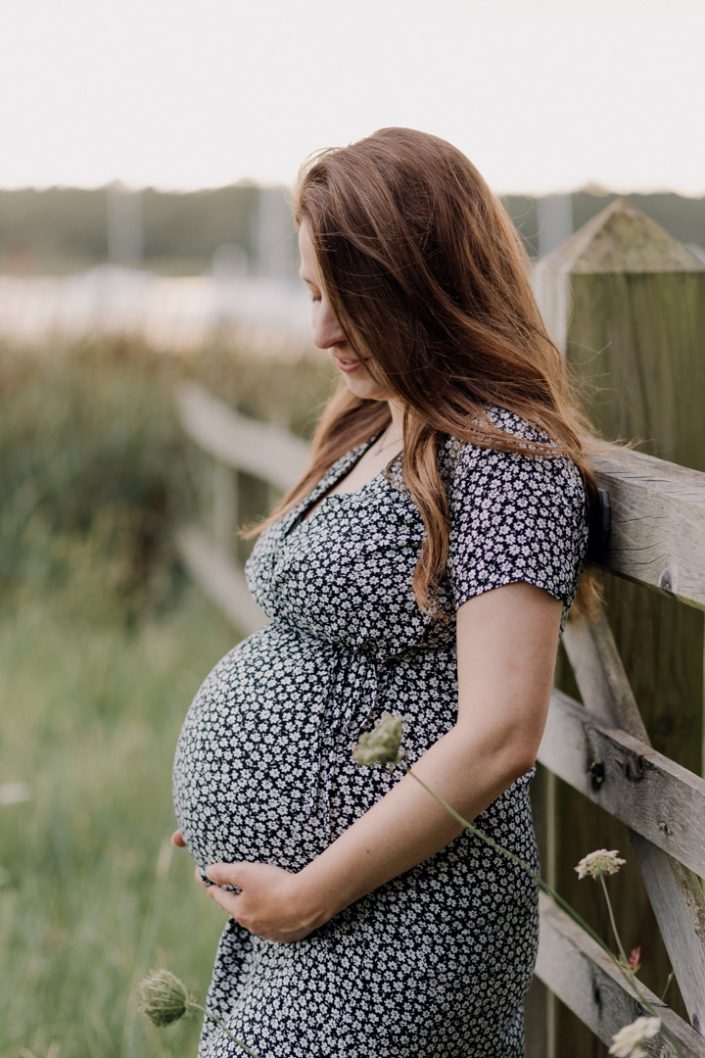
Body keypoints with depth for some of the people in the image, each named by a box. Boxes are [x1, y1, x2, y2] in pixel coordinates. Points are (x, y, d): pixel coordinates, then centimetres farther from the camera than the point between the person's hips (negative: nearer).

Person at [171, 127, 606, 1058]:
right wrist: (231, 813, 11)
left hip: (380, 940, -8)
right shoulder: (380, 428, 12)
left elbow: (497, 739, -23)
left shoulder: (507, 457, -16)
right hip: (287, 903, 8)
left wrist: (311, 892, -18)